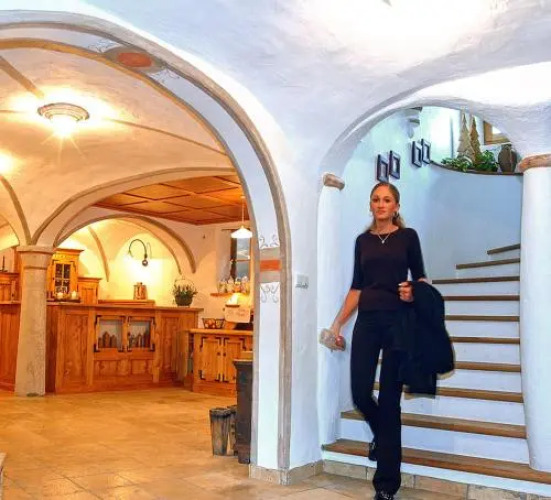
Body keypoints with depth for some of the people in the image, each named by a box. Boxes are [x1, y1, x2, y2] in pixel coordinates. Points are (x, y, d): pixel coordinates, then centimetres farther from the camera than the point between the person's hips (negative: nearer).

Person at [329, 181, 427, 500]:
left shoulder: (408, 236, 5)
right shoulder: (363, 240, 12)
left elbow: (421, 277, 9)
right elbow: (357, 287, 12)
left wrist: (414, 292, -13)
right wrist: (338, 322, 7)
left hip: (398, 321, -3)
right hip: (367, 321, 3)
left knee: (389, 398, -2)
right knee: (360, 392, -3)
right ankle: (382, 436, 34)